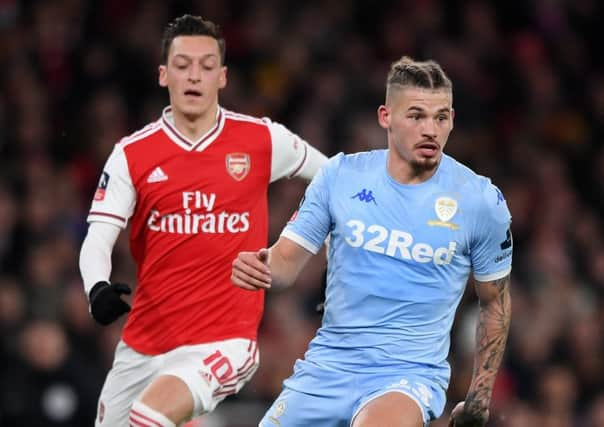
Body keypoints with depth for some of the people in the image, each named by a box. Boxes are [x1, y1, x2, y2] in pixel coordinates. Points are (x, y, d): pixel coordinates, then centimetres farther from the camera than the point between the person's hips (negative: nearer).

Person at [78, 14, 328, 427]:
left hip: (224, 341, -4)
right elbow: (97, 239, -6)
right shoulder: (132, 154, 0)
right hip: (143, 343, 4)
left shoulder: (263, 140, -2)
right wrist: (98, 289, -28)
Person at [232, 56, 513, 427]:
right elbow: (287, 261, 4)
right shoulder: (341, 175, 1)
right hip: (328, 364, 4)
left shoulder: (480, 200, -3)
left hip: (411, 372, -4)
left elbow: (495, 302, 9)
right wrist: (260, 267, -19)